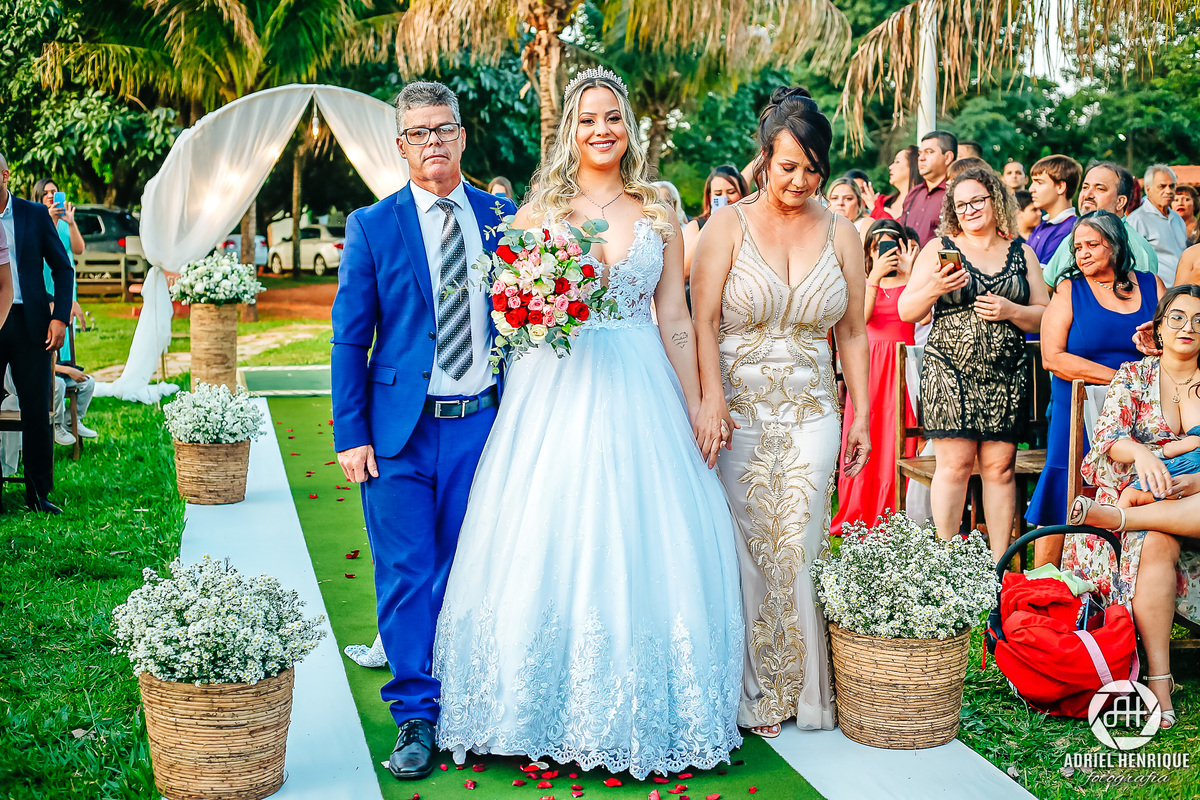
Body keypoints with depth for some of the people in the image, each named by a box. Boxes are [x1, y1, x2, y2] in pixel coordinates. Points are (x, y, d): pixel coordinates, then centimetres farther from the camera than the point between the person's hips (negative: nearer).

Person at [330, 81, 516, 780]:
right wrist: (350, 435, -5)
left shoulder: (504, 218, 7)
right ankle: (416, 716, 15)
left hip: (484, 426, 2)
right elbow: (350, 339, 1)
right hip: (401, 432, -1)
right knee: (407, 577, 2)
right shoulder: (373, 227, 2)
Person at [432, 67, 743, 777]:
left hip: (640, 398, 1)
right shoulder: (538, 212, 6)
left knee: (640, 551, 3)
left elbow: (677, 323, 9)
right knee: (553, 550, 1)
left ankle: (637, 713, 17)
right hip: (556, 393, -1)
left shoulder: (659, 216, 9)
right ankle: (552, 711, 15)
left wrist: (696, 413, 6)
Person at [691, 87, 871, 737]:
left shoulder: (840, 234, 7)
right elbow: (703, 322, -6)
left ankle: (799, 689, 14)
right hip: (739, 411, -1)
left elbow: (852, 332, 11)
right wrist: (711, 398, -19)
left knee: (798, 548, -1)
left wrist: (860, 415, 7)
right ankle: (751, 691, 13)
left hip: (811, 413, 2)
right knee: (745, 549, 0)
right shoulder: (730, 224, 0)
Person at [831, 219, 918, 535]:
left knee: (897, 441, -4)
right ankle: (859, 518, 10)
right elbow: (861, 317, -8)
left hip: (901, 365, -1)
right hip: (869, 364, 1)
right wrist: (876, 276, -16)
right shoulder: (862, 281, 12)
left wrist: (908, 273, -15)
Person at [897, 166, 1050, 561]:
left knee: (999, 466, 0)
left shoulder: (1021, 254, 13)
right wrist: (934, 289, -16)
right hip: (950, 372, -2)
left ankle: (1000, 563, 7)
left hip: (1006, 376, 2)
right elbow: (906, 311, 3)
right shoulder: (939, 249, 7)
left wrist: (1011, 311, -7)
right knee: (955, 463, -7)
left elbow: (1045, 315, 12)